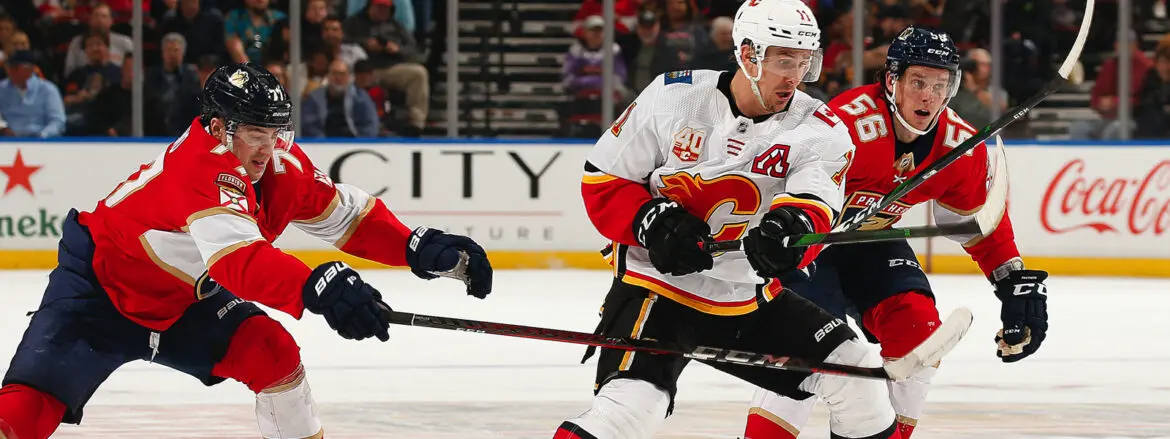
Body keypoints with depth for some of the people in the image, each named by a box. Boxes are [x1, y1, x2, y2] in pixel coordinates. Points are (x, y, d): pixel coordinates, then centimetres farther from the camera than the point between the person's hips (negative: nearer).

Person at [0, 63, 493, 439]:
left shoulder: (281, 164, -9)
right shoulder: (203, 165, -34)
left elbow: (346, 214, 3)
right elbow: (236, 258, -48)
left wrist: (422, 248, -11)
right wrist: (317, 286, -63)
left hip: (183, 299, 7)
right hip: (99, 285, -7)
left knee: (272, 351, -9)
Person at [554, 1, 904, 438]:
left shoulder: (821, 130, -6)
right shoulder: (671, 96, -9)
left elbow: (814, 207, -23)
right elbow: (603, 179, -1)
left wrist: (794, 228, -47)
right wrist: (652, 222, -18)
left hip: (750, 299, 4)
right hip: (657, 282, -4)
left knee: (856, 370, 0)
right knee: (631, 404, -27)